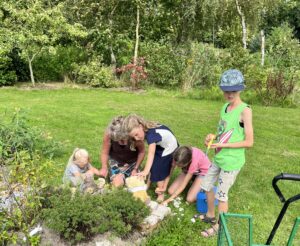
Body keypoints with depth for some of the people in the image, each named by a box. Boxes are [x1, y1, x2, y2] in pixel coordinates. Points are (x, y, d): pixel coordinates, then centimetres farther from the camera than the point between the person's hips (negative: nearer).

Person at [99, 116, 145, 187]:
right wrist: (104, 167, -26)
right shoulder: (108, 134, -30)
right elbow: (105, 153, -14)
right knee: (118, 184, -15)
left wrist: (136, 168, -13)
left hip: (133, 161, 0)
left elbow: (142, 152, -14)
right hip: (116, 161, 0)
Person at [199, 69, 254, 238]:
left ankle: (219, 226, 27)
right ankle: (210, 216, 42)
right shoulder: (225, 107, 5)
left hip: (232, 161, -8)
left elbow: (249, 142, -19)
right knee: (207, 185, 19)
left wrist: (223, 145, -22)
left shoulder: (245, 110, -19)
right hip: (219, 158, 8)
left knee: (222, 195, 5)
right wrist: (213, 136, -5)